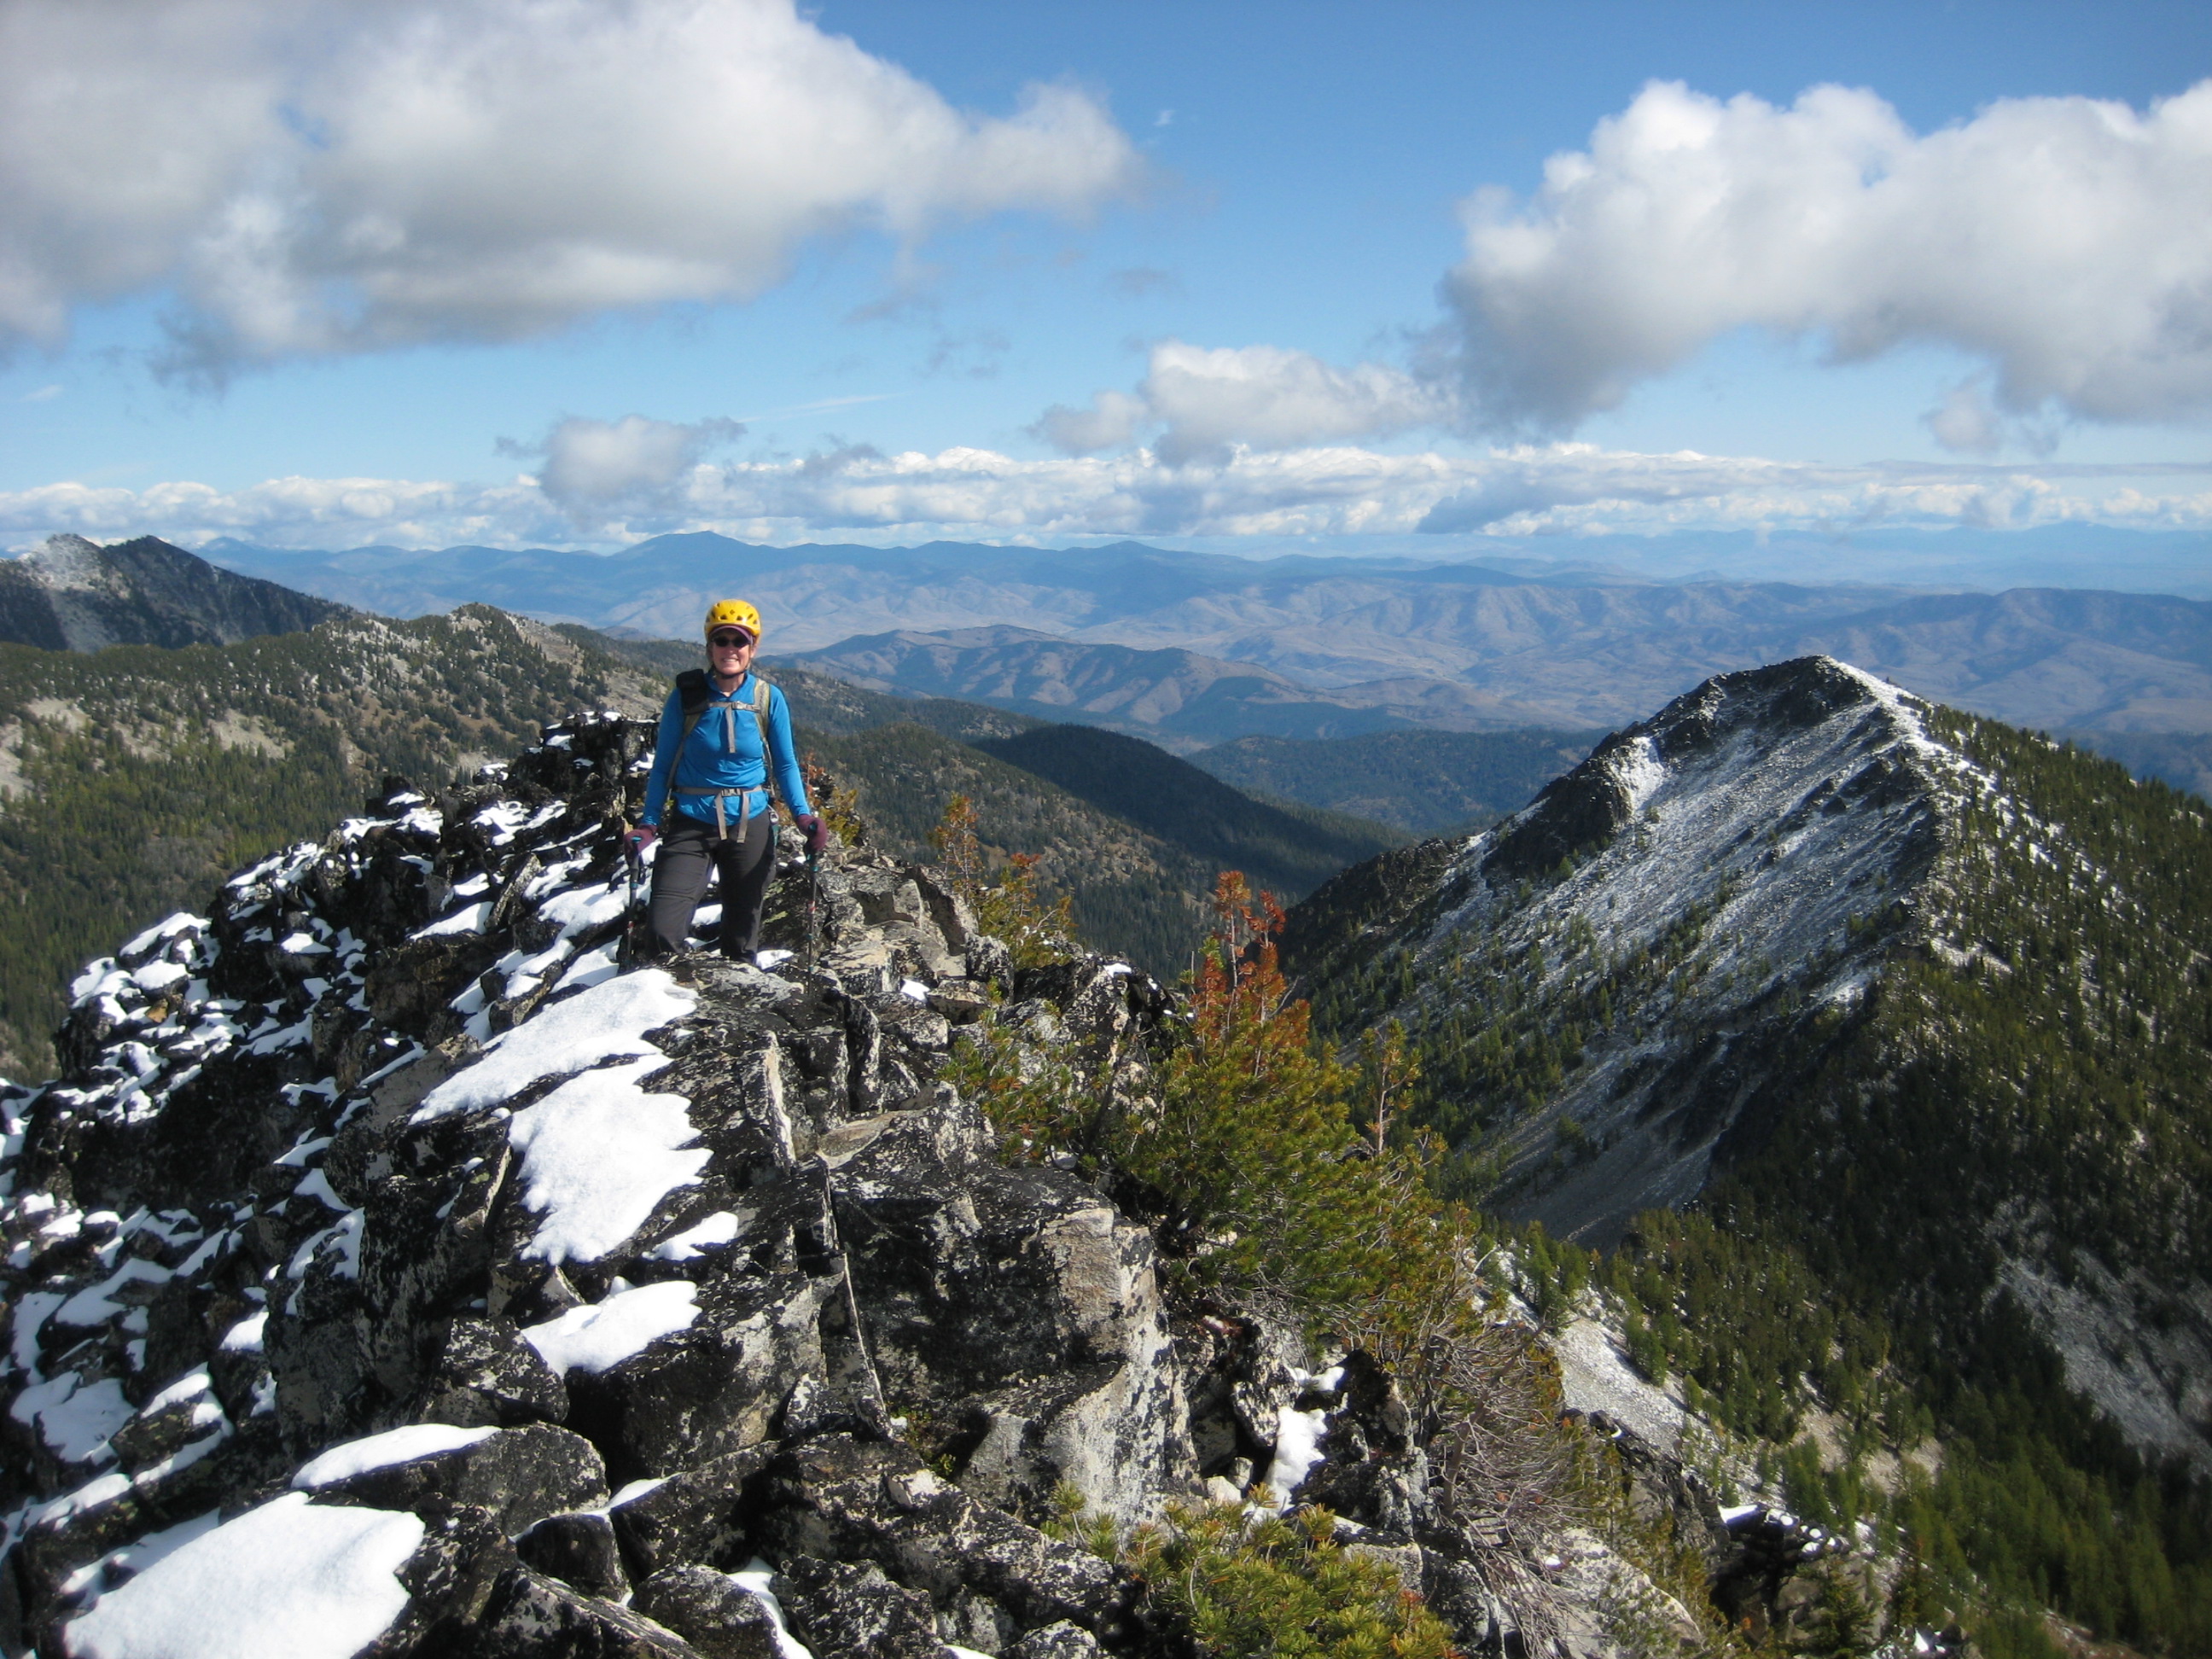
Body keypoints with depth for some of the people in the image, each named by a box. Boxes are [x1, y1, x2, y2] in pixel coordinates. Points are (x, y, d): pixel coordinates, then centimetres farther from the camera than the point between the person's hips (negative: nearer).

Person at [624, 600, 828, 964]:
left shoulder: (768, 698, -2)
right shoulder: (686, 696, -4)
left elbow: (785, 765, 5)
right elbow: (663, 765, 3)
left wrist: (803, 815, -11)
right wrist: (648, 824, -6)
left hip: (751, 825, 1)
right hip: (691, 825, -1)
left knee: (742, 936, 10)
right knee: (662, 932, -13)